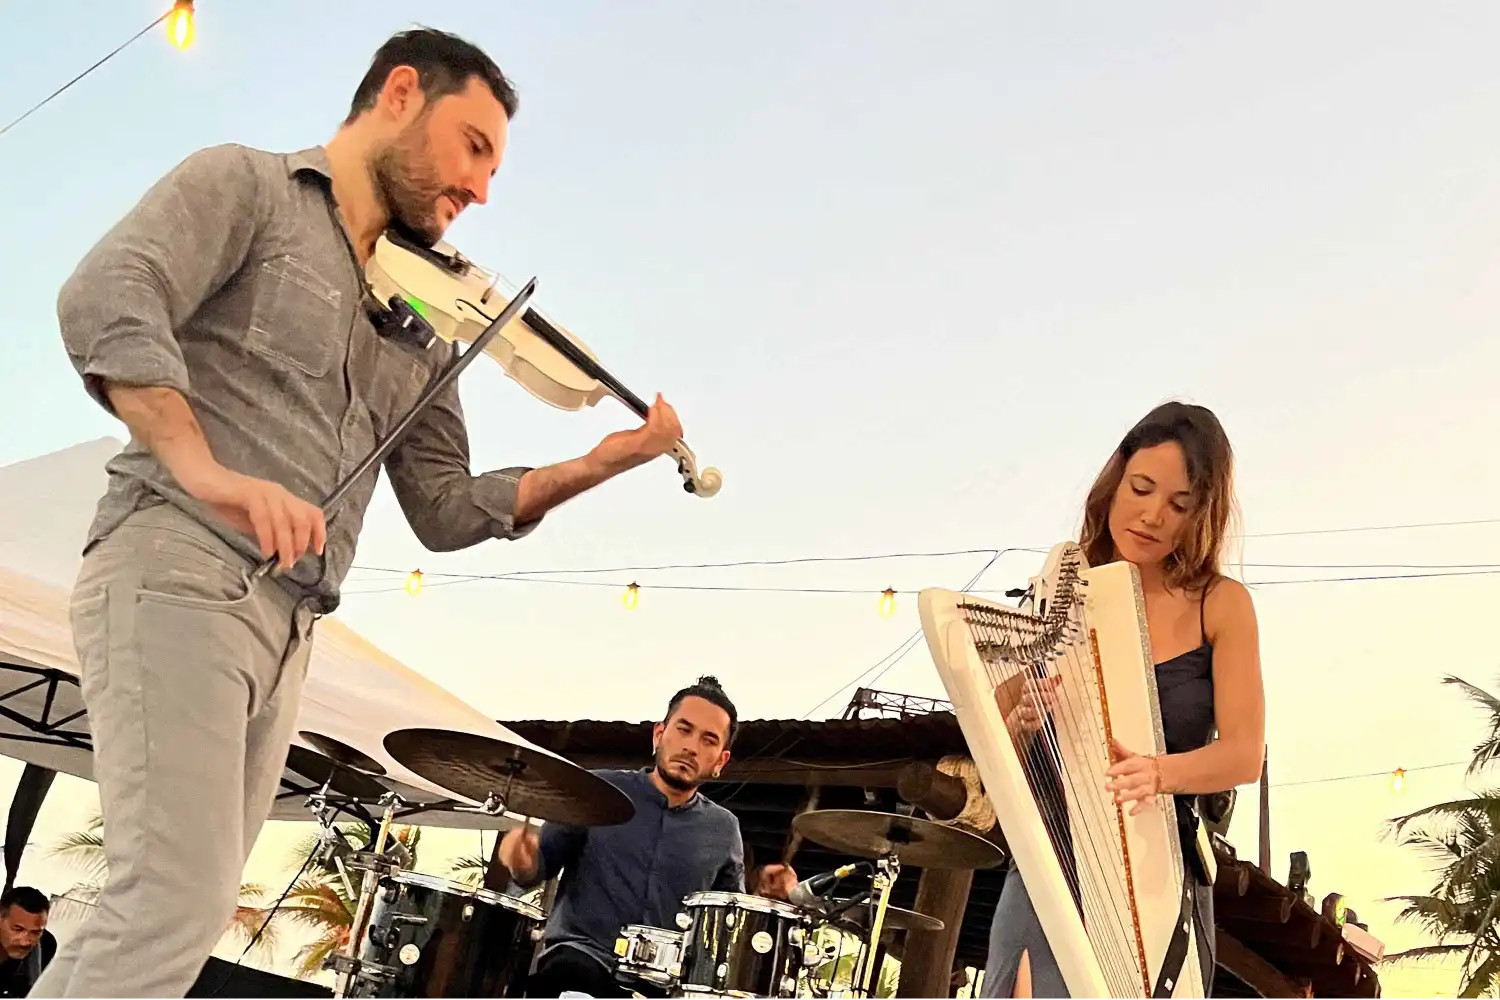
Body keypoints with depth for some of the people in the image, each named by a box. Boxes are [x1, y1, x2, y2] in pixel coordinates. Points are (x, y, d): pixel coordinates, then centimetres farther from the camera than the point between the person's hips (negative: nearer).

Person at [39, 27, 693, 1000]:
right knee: (180, 902, -18)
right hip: (178, 570, -7)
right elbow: (106, 299, -14)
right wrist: (205, 469, -28)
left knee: (177, 909, 7)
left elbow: (445, 511, 18)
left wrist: (597, 465, 6)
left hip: (287, 631, 7)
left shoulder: (418, 329, 23)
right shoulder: (245, 182, 4)